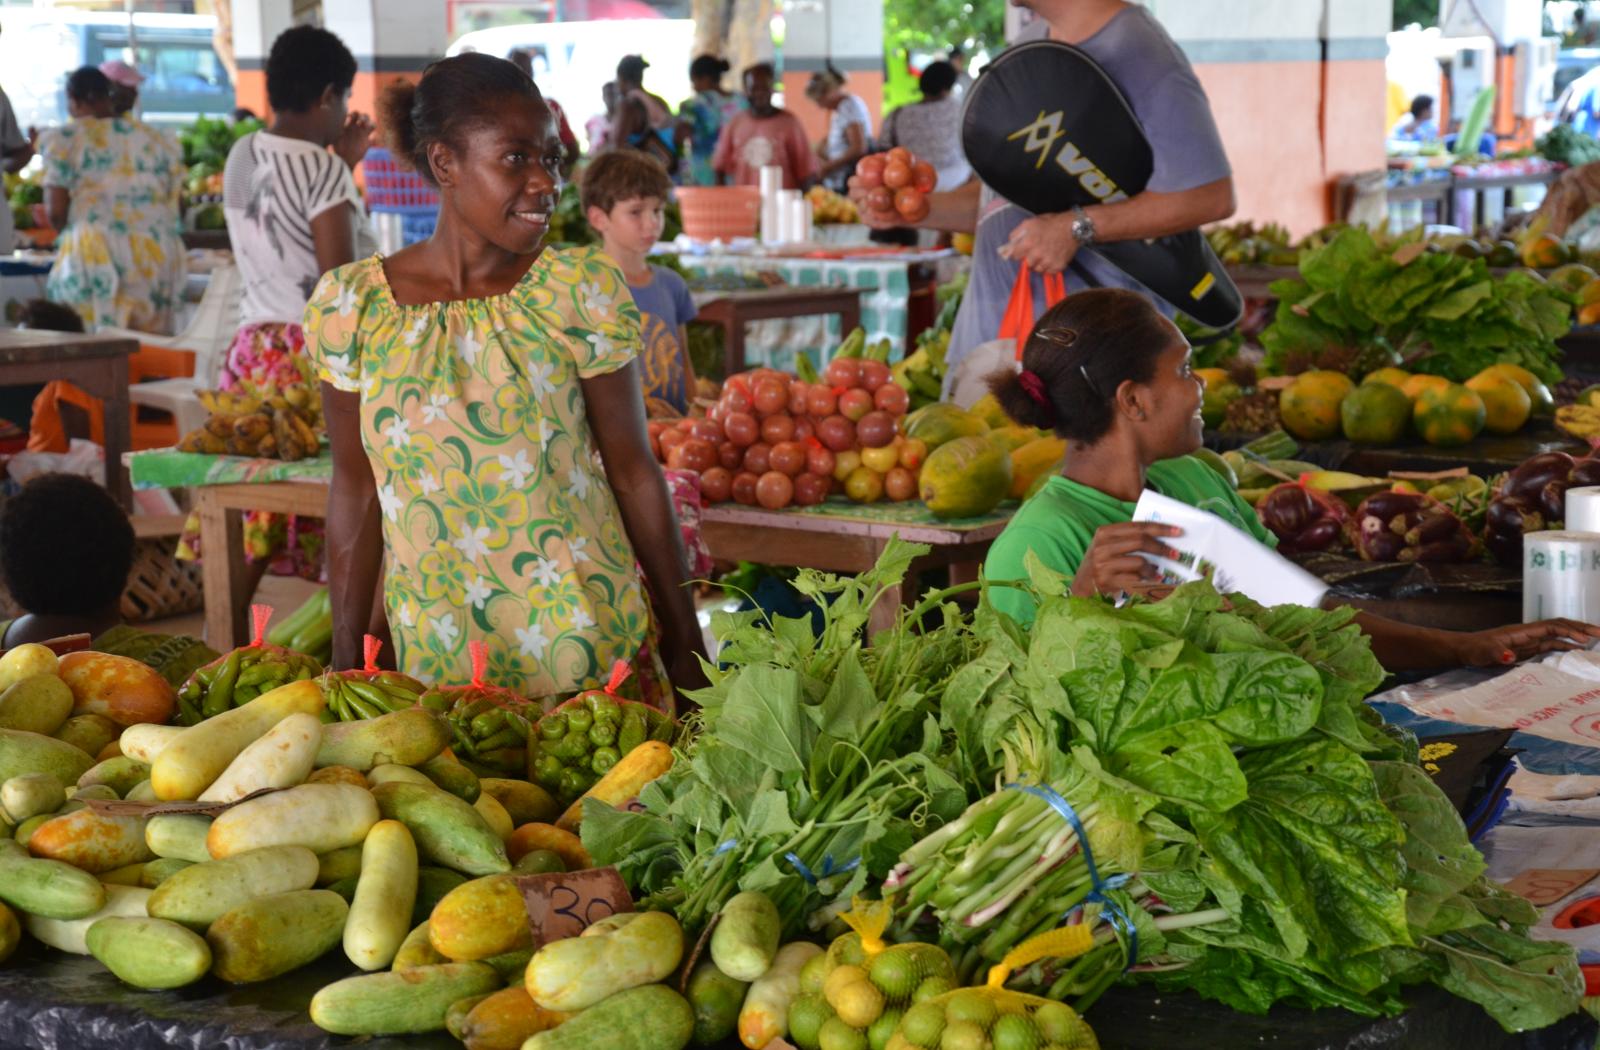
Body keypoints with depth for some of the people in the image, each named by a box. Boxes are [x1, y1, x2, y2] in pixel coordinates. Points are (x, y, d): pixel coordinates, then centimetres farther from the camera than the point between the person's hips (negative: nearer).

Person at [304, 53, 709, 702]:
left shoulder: (581, 290, -6)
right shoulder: (351, 306, -4)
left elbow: (632, 471, -1)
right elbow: (356, 490, 3)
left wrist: (684, 636, 1)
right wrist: (344, 667, 4)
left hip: (590, 644, -1)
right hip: (436, 659, 1)